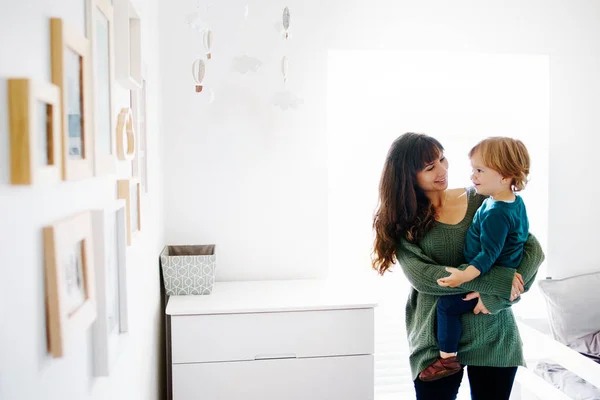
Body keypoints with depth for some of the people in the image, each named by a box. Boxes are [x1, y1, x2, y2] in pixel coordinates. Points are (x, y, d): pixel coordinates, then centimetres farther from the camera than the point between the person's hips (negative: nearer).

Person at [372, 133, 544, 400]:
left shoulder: (480, 200, -1)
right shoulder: (402, 222, -3)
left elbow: (533, 250, -4)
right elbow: (421, 275, -17)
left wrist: (497, 298, -19)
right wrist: (492, 280, -24)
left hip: (493, 334, 1)